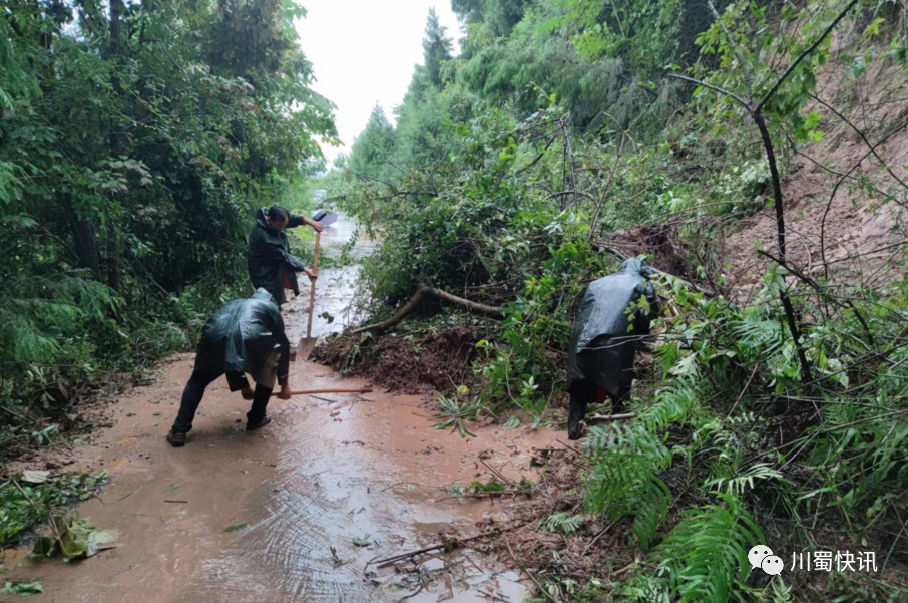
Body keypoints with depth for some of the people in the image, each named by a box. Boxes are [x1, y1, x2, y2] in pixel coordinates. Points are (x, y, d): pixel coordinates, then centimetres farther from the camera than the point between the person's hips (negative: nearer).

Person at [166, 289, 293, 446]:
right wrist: (284, 384, 36)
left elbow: (232, 353, 46)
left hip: (214, 337, 4)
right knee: (269, 368, 29)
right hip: (249, 338, -3)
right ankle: (256, 418, 31)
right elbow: (283, 345, 27)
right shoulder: (271, 307, 31)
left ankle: (179, 431, 22)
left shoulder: (233, 304, 42)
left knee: (198, 381, 29)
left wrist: (243, 385, 54)